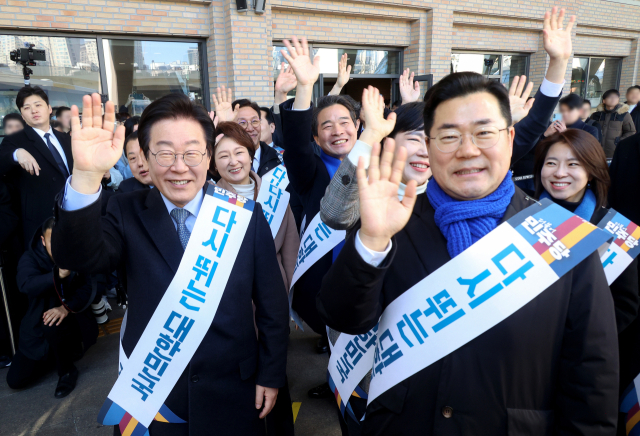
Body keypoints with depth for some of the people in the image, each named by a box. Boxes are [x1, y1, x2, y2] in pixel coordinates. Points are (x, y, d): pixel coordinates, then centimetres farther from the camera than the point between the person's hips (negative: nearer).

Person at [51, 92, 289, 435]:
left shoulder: (246, 214, -10)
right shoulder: (127, 213, -7)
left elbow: (272, 305, -5)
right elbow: (78, 256, -25)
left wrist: (271, 375, -1)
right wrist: (86, 176, -39)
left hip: (232, 392, 0)